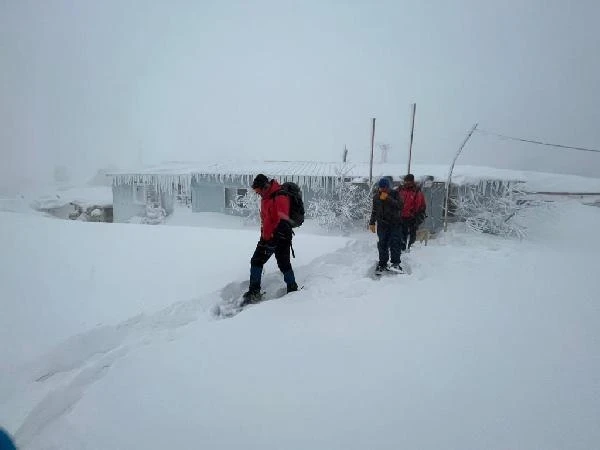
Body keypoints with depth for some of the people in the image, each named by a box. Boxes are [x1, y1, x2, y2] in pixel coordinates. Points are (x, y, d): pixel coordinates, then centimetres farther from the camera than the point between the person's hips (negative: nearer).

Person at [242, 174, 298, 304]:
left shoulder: (280, 197, -19)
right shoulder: (265, 197, 11)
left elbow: (282, 220, -25)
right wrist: (264, 235, 14)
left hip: (280, 236, -9)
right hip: (268, 235, 9)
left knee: (283, 264, -2)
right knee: (256, 261, 8)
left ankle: (293, 290, 16)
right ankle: (254, 291, 16)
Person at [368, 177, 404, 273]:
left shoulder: (395, 194, -5)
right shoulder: (376, 197, 7)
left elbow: (400, 206, -20)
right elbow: (374, 211, 17)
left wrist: (389, 199, -25)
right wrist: (372, 223, 14)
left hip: (395, 223, -3)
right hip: (382, 224, 3)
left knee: (395, 243, -9)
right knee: (382, 244, 4)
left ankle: (395, 263, -2)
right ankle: (382, 264, 12)